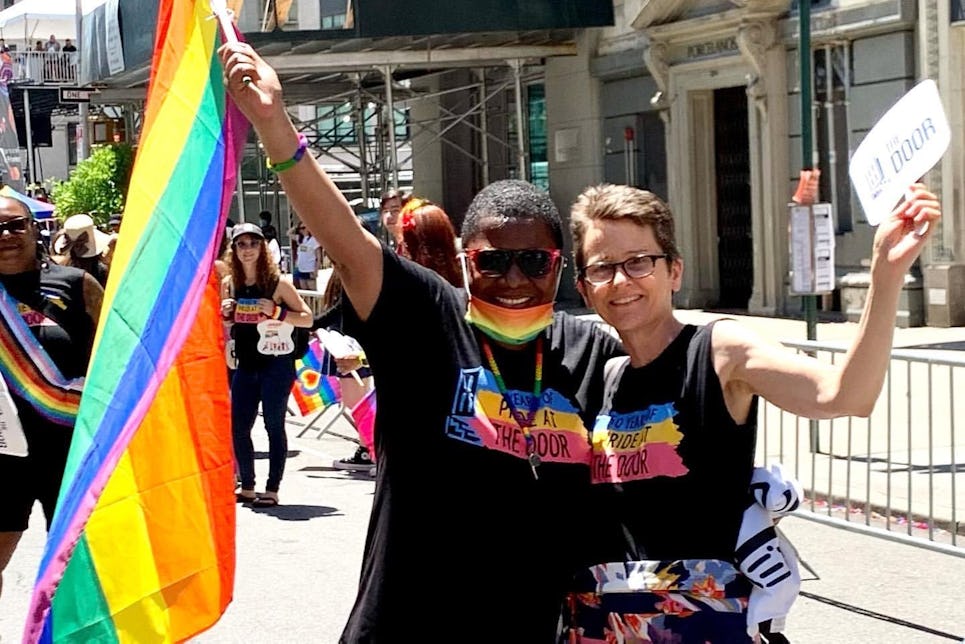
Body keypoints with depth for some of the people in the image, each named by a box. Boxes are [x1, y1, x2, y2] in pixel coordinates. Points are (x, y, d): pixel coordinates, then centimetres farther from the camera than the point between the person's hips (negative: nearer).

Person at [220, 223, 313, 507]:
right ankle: (247, 487, 17)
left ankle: (272, 490, 4)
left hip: (276, 364, -5)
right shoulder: (229, 284, 6)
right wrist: (225, 313, -4)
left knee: (274, 425, -2)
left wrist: (277, 312, -22)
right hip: (246, 365, 5)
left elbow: (307, 318, -8)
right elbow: (225, 324, 19)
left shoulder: (278, 282, -8)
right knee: (238, 427, 4)